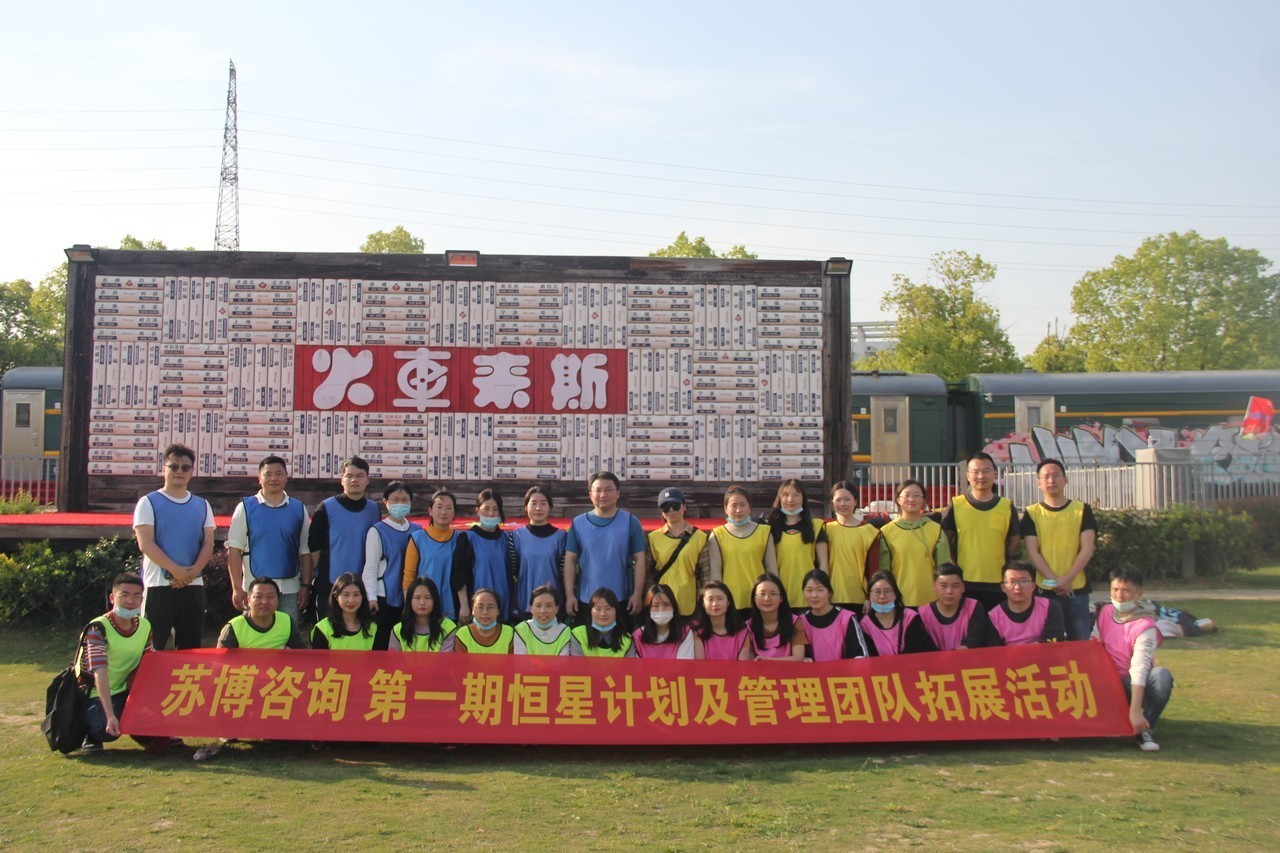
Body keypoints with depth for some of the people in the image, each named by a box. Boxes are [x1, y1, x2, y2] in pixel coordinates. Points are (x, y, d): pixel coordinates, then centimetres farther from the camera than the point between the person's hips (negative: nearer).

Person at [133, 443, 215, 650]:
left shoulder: (202, 505, 13)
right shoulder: (149, 503, 2)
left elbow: (208, 544, 6)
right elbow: (145, 544, -7)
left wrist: (192, 572, -11)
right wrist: (175, 570, -16)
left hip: (194, 586, 4)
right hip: (159, 585, -3)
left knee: (190, 648, 7)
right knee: (152, 648, -3)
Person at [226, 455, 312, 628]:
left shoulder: (299, 509, 9)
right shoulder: (245, 508, 4)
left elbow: (305, 552, 10)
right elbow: (234, 551, 0)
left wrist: (306, 586, 2)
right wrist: (237, 588, -7)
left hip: (289, 590, 2)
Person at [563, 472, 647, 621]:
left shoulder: (630, 522, -1)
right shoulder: (578, 523, 2)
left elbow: (639, 559, -1)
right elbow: (570, 560, 3)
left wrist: (637, 594, -7)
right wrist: (569, 595, -2)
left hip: (622, 601, -1)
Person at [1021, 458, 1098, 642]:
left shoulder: (1082, 510, 6)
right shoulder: (1032, 513, 6)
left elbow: (1087, 549, -1)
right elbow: (1032, 552, -1)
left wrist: (1067, 579, -13)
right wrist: (1054, 580, -14)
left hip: (1077, 590, 0)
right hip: (1044, 591, 0)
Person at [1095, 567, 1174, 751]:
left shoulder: (1144, 626, -19)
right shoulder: (1105, 612, -1)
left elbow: (1139, 668, -29)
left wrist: (1135, 711, -37)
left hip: (1133, 686, -4)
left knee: (1162, 676, -35)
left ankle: (1145, 729, -16)